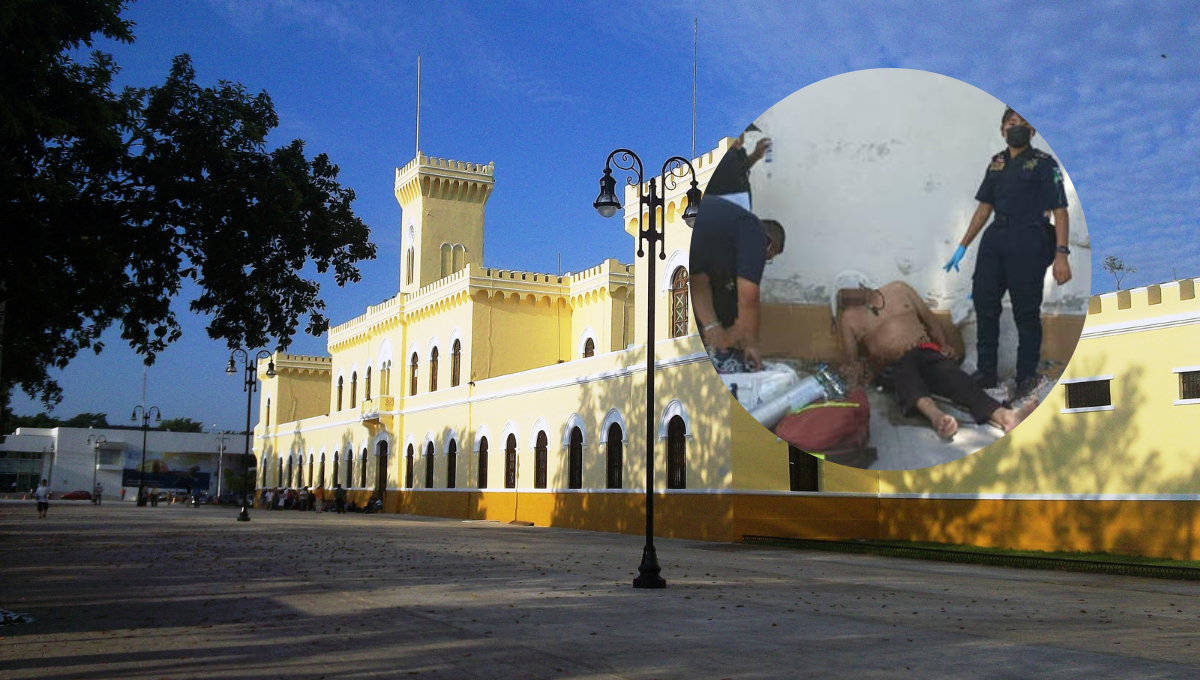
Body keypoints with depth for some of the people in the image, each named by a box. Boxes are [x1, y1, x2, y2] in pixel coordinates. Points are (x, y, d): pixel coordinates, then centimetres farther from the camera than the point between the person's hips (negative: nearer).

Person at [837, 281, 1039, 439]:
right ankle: (935, 414, -71)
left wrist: (945, 345, 7)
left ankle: (1005, 416, -58)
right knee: (904, 372, -40)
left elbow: (930, 318, 23)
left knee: (949, 372, -32)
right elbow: (851, 360, 9)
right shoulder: (849, 317, 12)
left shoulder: (898, 289, 18)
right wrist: (854, 372, -14)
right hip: (891, 367, -2)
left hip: (926, 352, 2)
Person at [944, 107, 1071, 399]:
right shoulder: (996, 164, 14)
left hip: (1028, 243, -6)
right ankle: (986, 372, 20)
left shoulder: (1044, 163, -2)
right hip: (995, 238, 6)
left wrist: (1061, 255, -17)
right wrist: (962, 246, 15)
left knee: (1026, 311, 0)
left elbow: (1060, 211, -8)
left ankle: (1026, 376, 12)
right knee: (984, 303, 7)